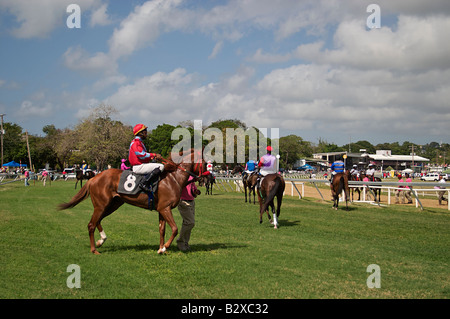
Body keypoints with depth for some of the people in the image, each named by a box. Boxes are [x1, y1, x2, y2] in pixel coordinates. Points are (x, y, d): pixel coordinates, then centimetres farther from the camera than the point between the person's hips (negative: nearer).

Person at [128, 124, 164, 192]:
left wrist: (152, 157, 9)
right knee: (161, 166, -21)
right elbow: (142, 155, -21)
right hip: (138, 167, -11)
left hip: (139, 166, 11)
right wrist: (154, 155, -15)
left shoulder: (139, 142, 22)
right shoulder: (136, 142, -12)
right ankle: (144, 183, -26)